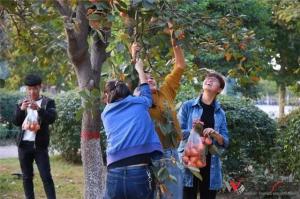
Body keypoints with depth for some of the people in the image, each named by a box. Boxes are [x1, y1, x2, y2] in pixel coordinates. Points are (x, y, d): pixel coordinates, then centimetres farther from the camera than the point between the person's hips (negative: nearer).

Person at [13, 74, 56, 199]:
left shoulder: (48, 102, 2)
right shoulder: (22, 103, 11)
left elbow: (51, 118, -13)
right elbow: (16, 122, 1)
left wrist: (38, 109, -29)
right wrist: (21, 109, -17)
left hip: (40, 145, -3)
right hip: (24, 144, 3)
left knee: (46, 176, -7)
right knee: (27, 176, 7)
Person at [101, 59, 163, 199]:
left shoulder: (106, 113, 16)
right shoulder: (140, 104, 11)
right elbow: (145, 90, 33)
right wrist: (139, 69, 50)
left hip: (114, 175, 2)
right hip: (140, 173, -2)